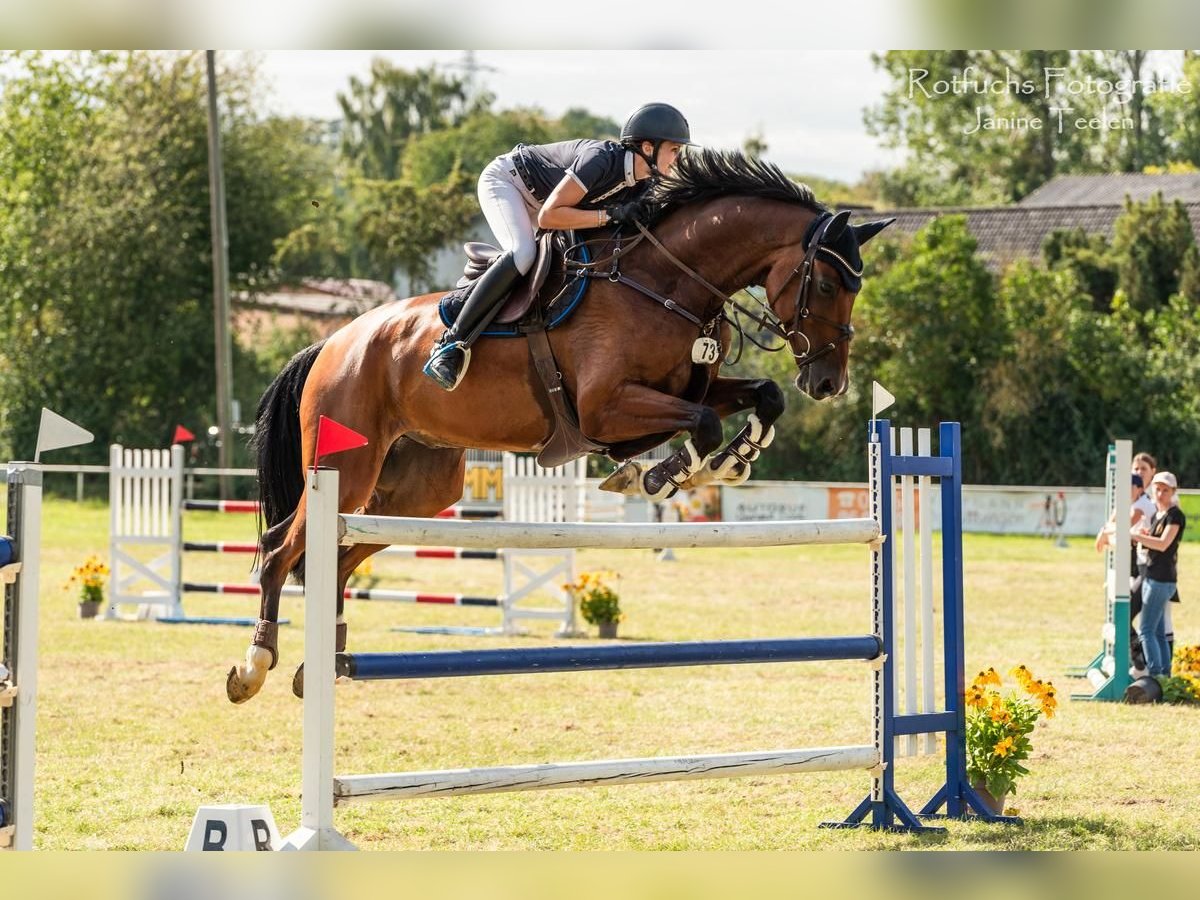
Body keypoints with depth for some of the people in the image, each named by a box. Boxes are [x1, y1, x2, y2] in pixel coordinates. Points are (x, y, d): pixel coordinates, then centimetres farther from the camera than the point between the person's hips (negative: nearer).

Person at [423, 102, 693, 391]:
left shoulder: (643, 185, -10)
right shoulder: (602, 160, -35)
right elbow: (548, 217, -37)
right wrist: (611, 215, -38)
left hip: (536, 198, 9)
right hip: (504, 179, -9)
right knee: (522, 253, -30)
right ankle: (451, 344, -30)